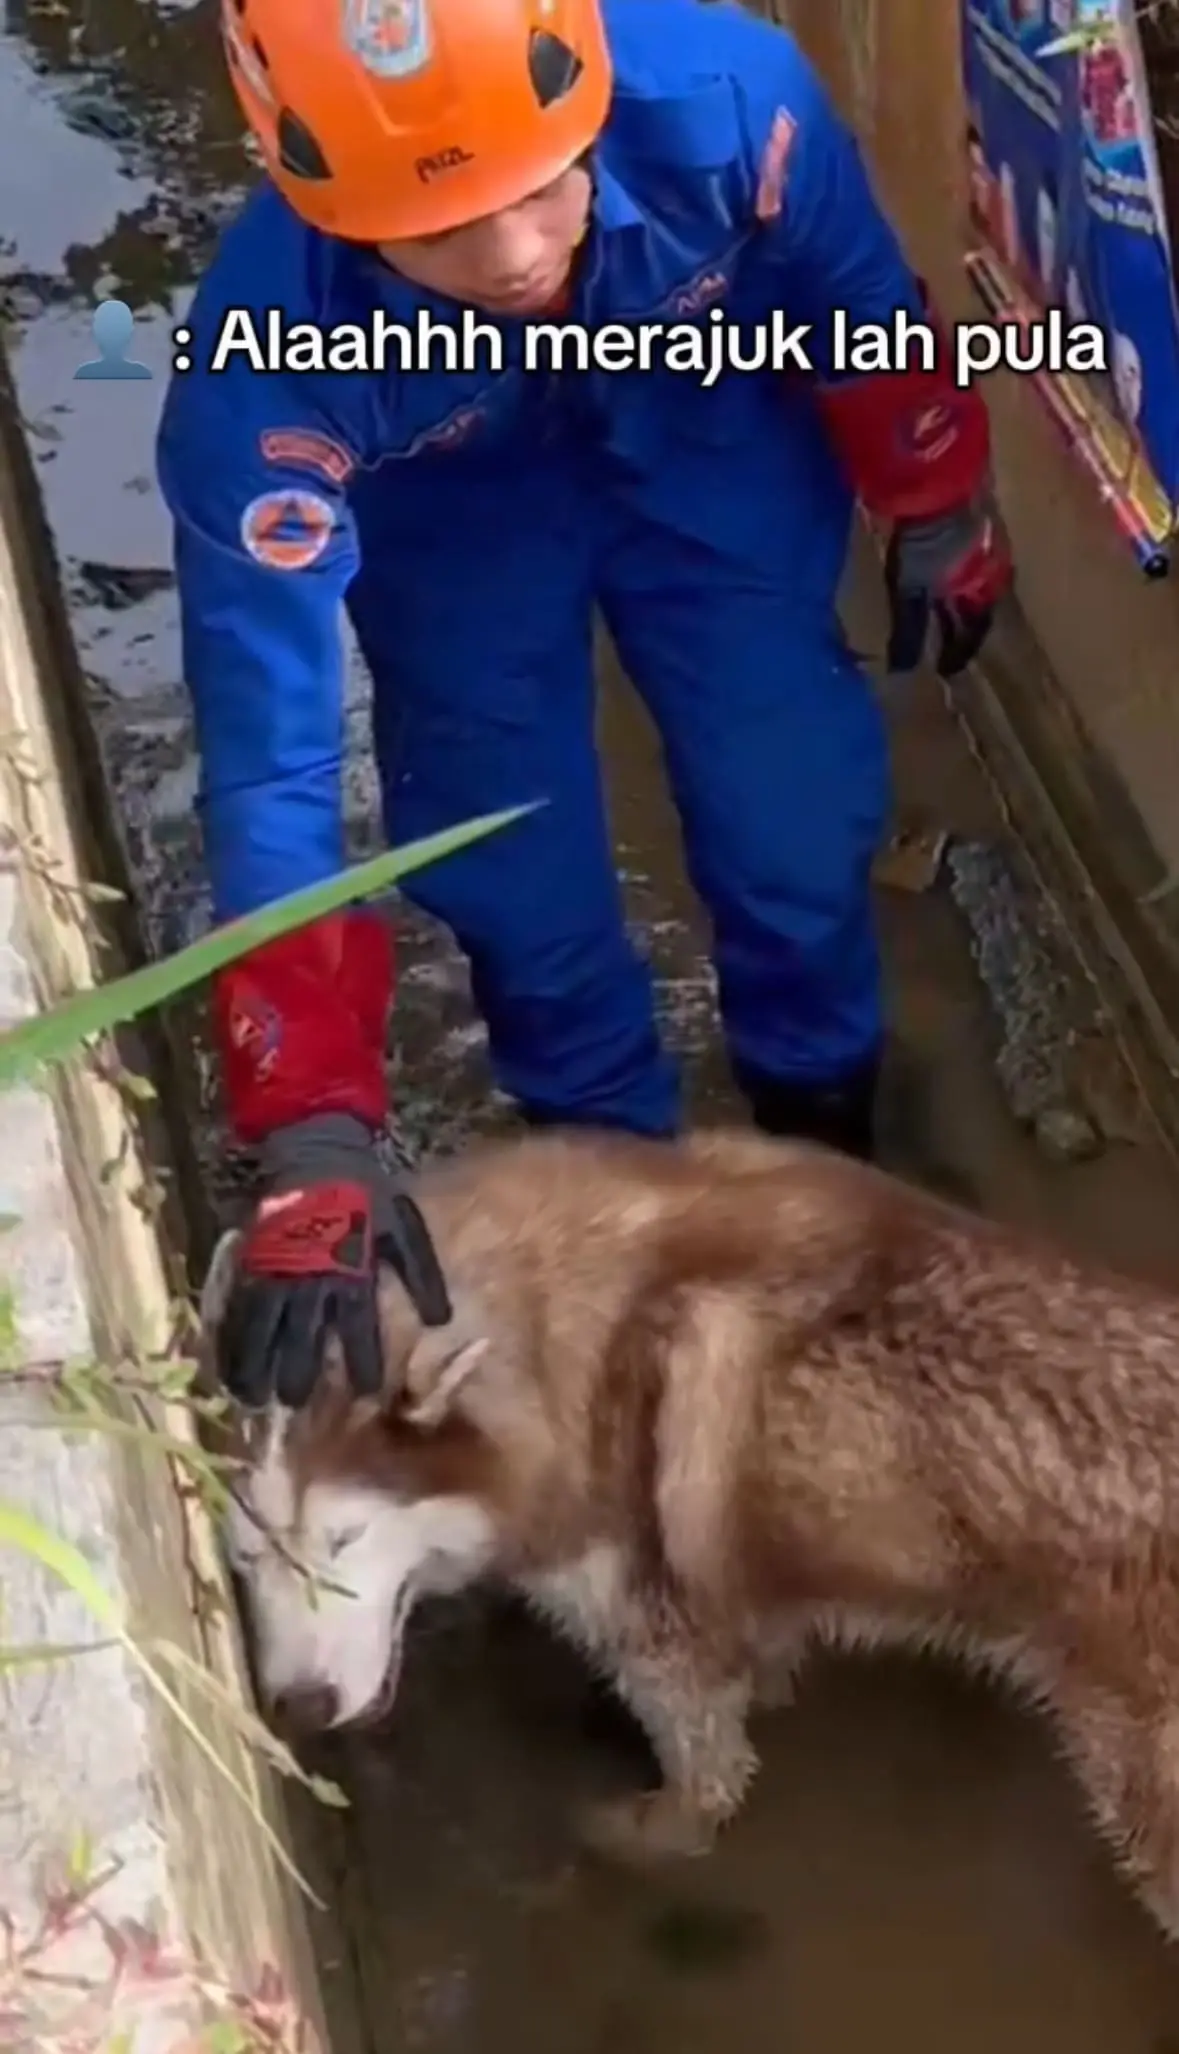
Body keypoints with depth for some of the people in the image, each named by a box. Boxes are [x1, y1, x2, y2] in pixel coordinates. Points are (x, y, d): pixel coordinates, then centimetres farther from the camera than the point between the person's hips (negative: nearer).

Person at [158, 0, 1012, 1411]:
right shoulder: (270, 360, -42)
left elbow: (858, 302, -15)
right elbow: (270, 758, -39)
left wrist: (935, 508, 4)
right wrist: (317, 1143, -44)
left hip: (708, 444, 1)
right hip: (454, 514, -1)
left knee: (799, 829, 1)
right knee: (520, 894, 1)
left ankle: (823, 1146, 34)